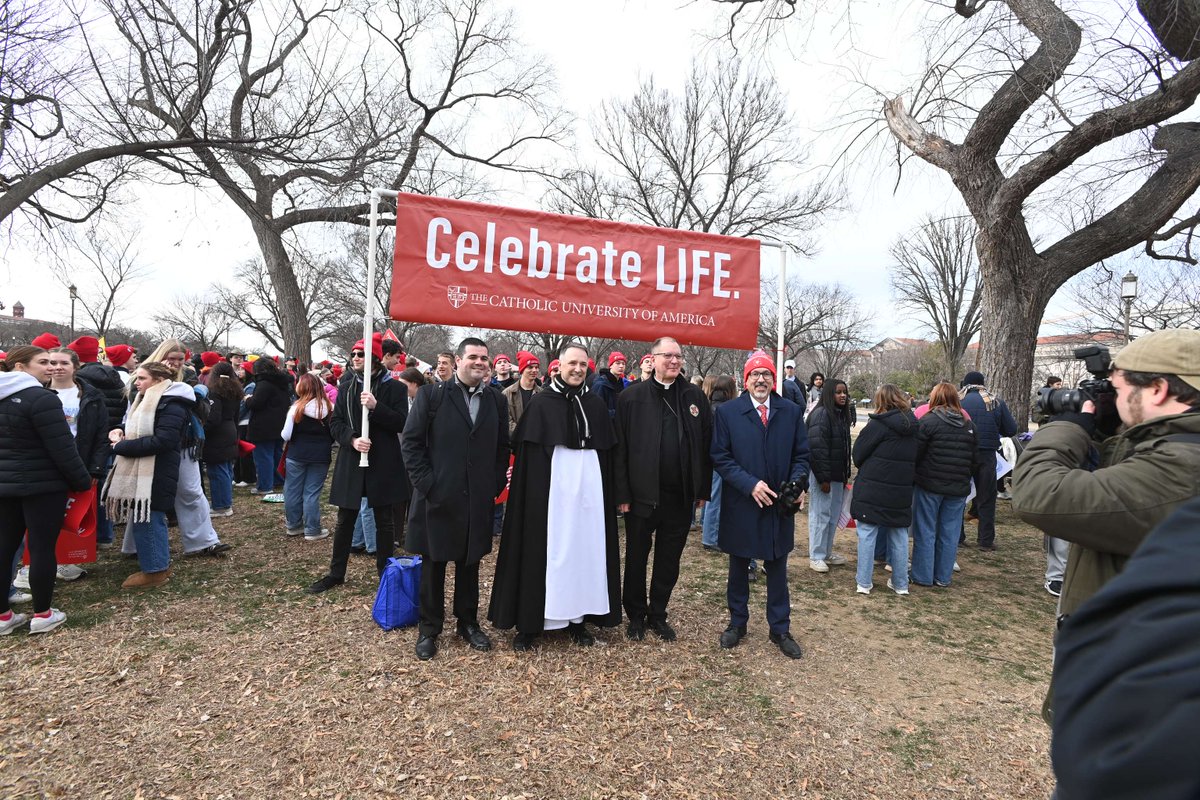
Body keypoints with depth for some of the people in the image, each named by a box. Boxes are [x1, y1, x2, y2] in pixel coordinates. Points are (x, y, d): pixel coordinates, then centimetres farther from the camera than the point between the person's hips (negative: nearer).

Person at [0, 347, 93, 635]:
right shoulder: (41, 398, -18)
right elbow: (62, 449, -18)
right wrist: (82, 480, -8)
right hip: (41, 484, -8)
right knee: (42, 548, 1)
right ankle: (42, 614, 11)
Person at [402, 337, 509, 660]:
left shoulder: (496, 400, 6)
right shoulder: (431, 395, -3)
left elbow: (502, 448, 10)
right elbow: (411, 442, -4)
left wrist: (495, 485, 3)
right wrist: (425, 483, -10)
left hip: (478, 500, 3)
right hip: (438, 498, -2)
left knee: (470, 564, 15)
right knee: (433, 565, 10)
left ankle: (469, 623, 32)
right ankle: (429, 629, 27)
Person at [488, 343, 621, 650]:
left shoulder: (596, 406, 9)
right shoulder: (541, 403, -1)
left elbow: (607, 455, 10)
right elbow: (525, 452, -3)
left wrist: (608, 492, 5)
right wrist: (530, 492, -10)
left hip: (588, 490, 3)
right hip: (550, 491, -3)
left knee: (584, 549, 7)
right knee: (545, 552, 2)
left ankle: (577, 616, 21)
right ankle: (530, 622, 14)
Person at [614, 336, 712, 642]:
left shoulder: (696, 397, 4)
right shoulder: (631, 397, -5)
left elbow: (706, 446, 5)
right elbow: (620, 449, -7)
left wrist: (703, 489, 3)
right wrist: (622, 494, -10)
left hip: (681, 496, 2)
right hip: (642, 494, -2)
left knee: (669, 560, 14)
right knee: (637, 557, 13)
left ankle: (658, 615, 32)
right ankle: (636, 615, 31)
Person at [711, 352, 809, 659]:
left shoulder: (792, 412, 2)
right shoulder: (727, 412, -5)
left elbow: (801, 456, 5)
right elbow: (720, 458, -8)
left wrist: (798, 484, -13)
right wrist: (750, 484, -18)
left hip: (779, 505, 2)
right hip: (741, 504, -1)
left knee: (777, 568, 13)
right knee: (738, 567, 15)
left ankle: (780, 629, 30)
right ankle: (737, 622, 34)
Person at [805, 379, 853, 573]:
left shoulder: (842, 415, 13)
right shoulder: (821, 414, -16)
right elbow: (817, 448, -21)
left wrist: (845, 475, 14)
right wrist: (823, 478, -21)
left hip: (837, 474, 9)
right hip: (822, 474, -9)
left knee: (833, 515, 15)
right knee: (820, 514, -1)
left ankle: (827, 552, 28)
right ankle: (816, 557, 10)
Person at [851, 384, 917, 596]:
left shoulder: (878, 424, -13)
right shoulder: (913, 425, 6)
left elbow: (858, 454, -7)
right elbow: (916, 459, 15)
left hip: (872, 491, -5)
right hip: (901, 492, 5)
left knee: (867, 534, 4)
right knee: (899, 536, 15)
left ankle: (864, 582, 8)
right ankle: (901, 583, 23)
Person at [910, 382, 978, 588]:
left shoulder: (928, 421, -10)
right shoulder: (968, 425, 8)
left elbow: (916, 453, -10)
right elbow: (974, 457, 13)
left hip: (929, 485, -5)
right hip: (958, 488, 5)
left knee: (925, 532, 5)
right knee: (949, 533, 11)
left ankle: (923, 576, 10)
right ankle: (943, 577, 19)